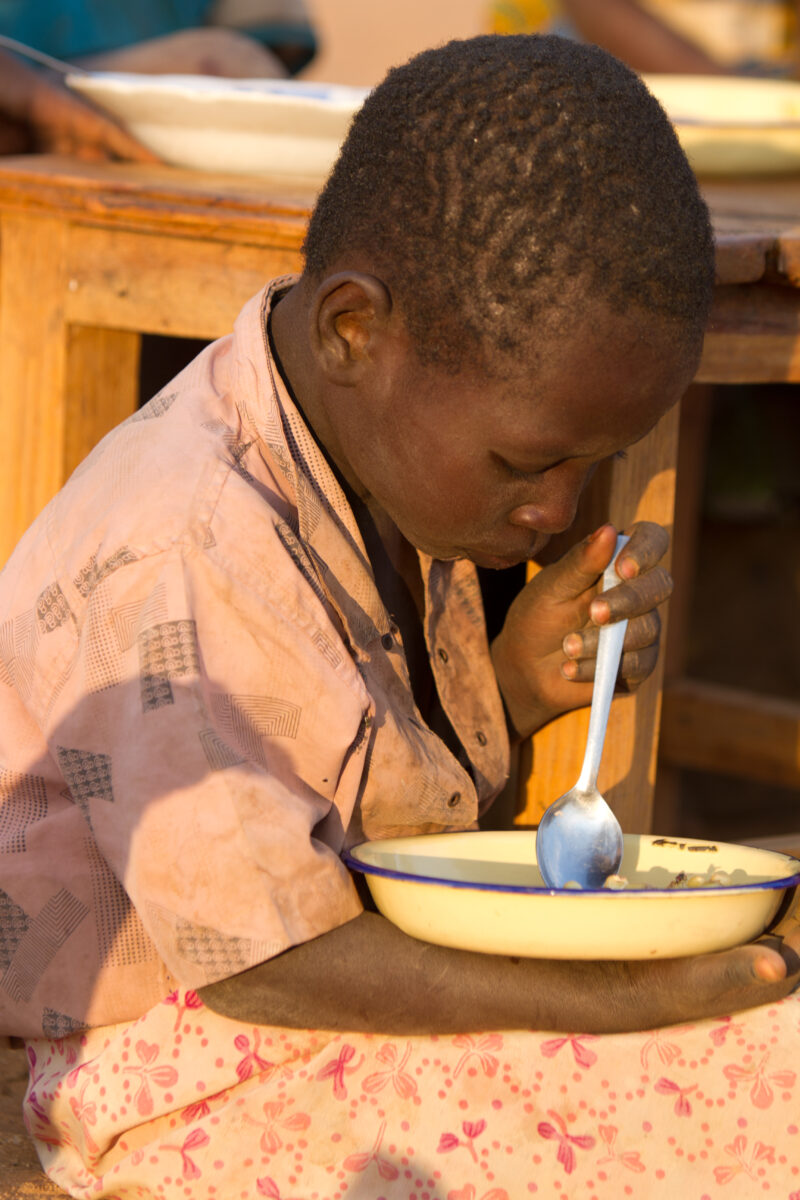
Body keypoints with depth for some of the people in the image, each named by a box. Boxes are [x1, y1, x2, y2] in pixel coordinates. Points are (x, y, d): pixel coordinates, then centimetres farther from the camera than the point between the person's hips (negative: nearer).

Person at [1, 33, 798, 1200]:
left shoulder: (388, 455, 3)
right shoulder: (184, 561, -26)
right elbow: (256, 959, -26)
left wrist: (522, 680, -6)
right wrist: (636, 1003, -29)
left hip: (364, 1018, 10)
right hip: (197, 1095, -9)